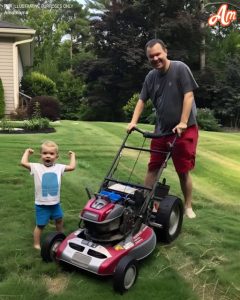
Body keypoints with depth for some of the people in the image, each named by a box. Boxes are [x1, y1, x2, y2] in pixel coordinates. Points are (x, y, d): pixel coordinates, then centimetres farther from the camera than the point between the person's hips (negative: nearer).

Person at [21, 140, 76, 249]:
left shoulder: (58, 167, -2)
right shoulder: (37, 167, -10)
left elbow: (72, 167, -1)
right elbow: (23, 163, -21)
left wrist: (72, 155, 10)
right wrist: (27, 152, -7)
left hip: (55, 203, 4)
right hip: (41, 204, -4)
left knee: (59, 220, 25)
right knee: (40, 225, 7)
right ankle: (36, 244, 26)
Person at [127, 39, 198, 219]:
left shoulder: (180, 68, -9)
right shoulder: (151, 77, 7)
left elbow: (188, 95, -14)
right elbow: (142, 100, 10)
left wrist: (183, 123, -20)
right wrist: (134, 122, -1)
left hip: (185, 129, -5)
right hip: (162, 130, 5)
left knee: (183, 171, 2)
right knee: (153, 167, 6)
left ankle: (188, 207, 18)